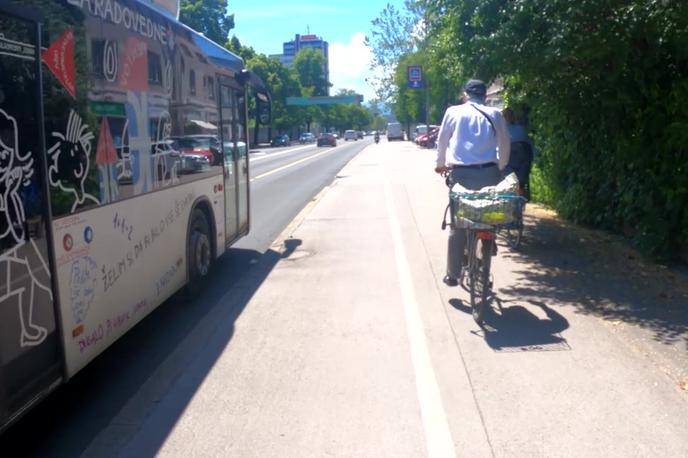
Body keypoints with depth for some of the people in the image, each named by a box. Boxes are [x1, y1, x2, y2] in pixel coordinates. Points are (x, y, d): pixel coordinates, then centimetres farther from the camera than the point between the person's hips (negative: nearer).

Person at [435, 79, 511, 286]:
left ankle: (453, 274, 9)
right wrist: (501, 167, 28)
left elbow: (442, 141, 11)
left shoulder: (453, 112, 6)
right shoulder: (495, 114, 7)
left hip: (460, 173, 0)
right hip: (488, 172, 0)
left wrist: (441, 164, 27)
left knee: (457, 224, 6)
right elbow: (505, 144, 12)